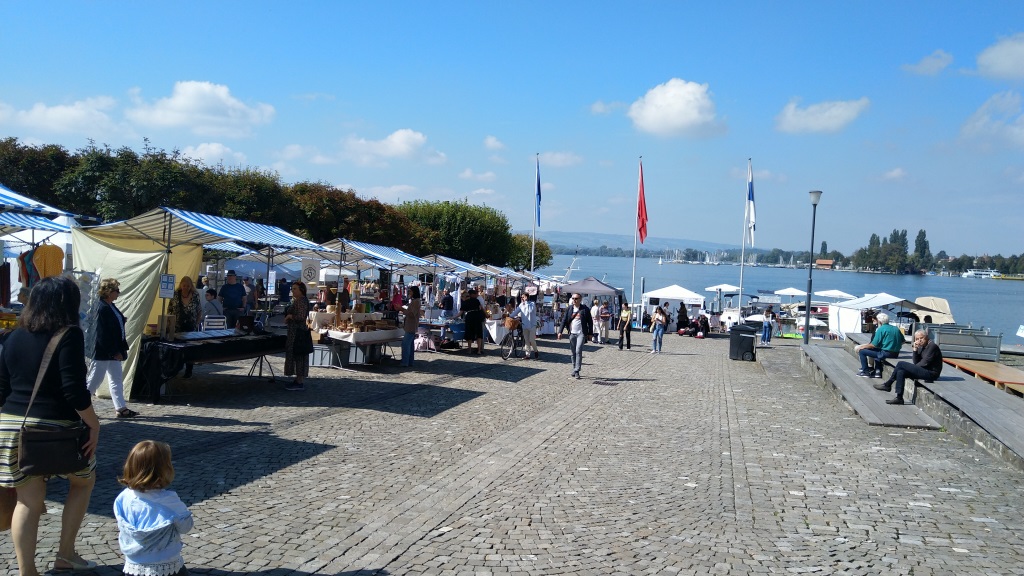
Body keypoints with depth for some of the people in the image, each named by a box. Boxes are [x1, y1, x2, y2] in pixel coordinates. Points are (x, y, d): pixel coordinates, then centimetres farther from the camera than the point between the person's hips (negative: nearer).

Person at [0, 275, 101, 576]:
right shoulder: (69, 335, -11)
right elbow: (74, 390, -18)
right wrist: (94, 425, -10)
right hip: (55, 426, -5)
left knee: (28, 500, 10)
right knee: (83, 481, 19)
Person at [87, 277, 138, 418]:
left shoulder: (111, 307, 9)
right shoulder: (102, 308, -20)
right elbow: (102, 334, -22)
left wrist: (122, 348, 11)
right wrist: (114, 352, -20)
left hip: (113, 351, 10)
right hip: (103, 352, -10)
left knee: (117, 379, 11)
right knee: (94, 380, 1)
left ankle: (121, 408, 15)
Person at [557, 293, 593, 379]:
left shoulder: (585, 309, -1)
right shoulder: (569, 308, 7)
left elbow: (590, 321, 4)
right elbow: (564, 320, 6)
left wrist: (590, 333, 3)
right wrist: (560, 331, -1)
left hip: (581, 333, -3)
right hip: (572, 333, 3)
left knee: (578, 351, -13)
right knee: (573, 353, 9)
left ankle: (577, 371, -11)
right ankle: (574, 370, 18)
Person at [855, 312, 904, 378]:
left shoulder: (881, 329, -11)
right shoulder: (896, 329, 8)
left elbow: (874, 345, -12)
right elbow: (902, 341, 15)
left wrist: (863, 346, 2)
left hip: (885, 353, -8)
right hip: (896, 354, 8)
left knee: (862, 351, 3)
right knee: (877, 351, 36)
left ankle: (865, 372, 7)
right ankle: (878, 371, 28)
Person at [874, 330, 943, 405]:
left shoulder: (932, 346, -11)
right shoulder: (921, 347, 14)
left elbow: (925, 363, -16)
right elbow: (916, 362, 7)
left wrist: (912, 368, -3)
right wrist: (915, 349, -3)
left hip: (931, 373, -9)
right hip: (924, 371, 9)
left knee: (901, 364, -16)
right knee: (901, 372, -9)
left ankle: (887, 385, -9)